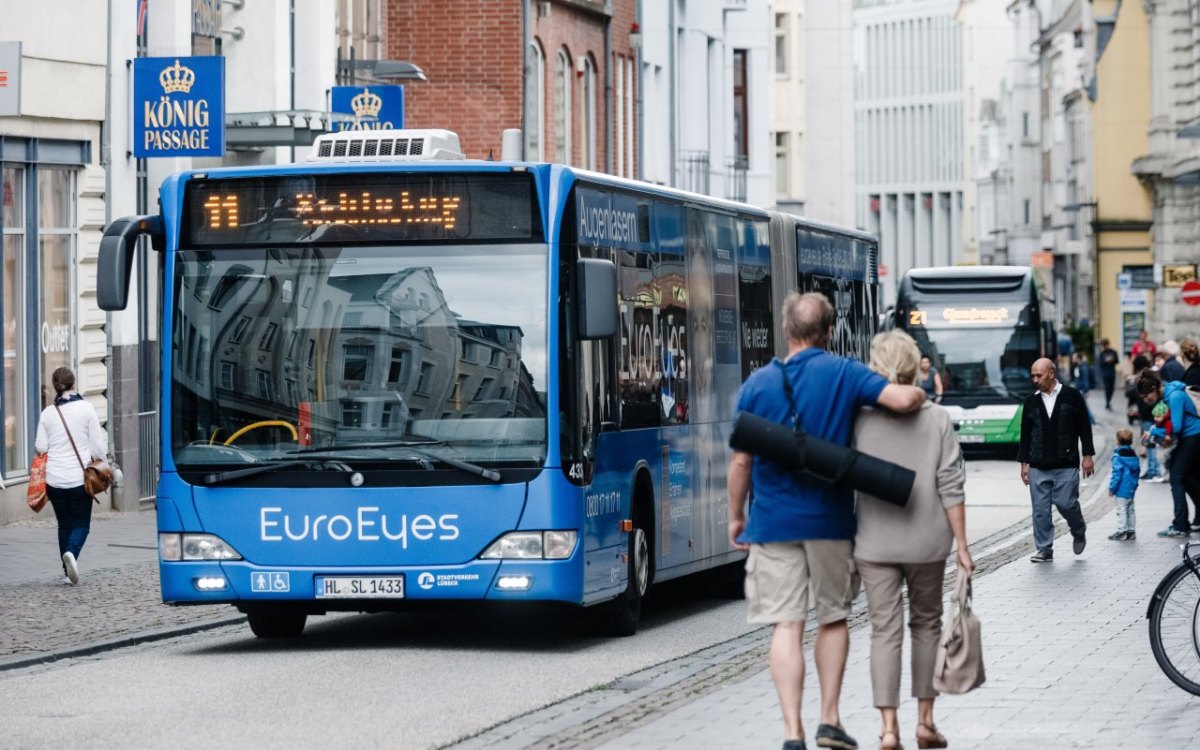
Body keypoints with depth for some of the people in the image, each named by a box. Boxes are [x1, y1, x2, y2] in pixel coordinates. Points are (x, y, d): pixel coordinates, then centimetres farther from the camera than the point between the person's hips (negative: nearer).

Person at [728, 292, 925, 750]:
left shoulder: (757, 384, 1)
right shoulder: (843, 374, -4)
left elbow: (740, 461, 2)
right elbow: (902, 399, -17)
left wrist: (736, 517, 14)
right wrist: (921, 395, 7)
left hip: (773, 521, 0)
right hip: (829, 520, 0)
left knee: (786, 626, -1)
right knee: (833, 618, 17)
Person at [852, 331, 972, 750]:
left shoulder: (861, 420, -6)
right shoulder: (937, 420, -5)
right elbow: (951, 488, -6)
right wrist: (961, 545, 0)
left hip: (875, 543, -1)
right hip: (926, 542, 1)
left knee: (885, 630, 2)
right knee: (926, 624, 16)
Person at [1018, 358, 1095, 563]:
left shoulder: (1071, 397, 1)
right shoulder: (1031, 402, 9)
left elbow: (1084, 427, 2)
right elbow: (1025, 434, 12)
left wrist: (1088, 455, -2)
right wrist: (1024, 462, 9)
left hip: (1066, 465, -3)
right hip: (1038, 467, 3)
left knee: (1066, 503, -7)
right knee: (1040, 509, 0)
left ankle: (1079, 533, 22)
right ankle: (1044, 549, 6)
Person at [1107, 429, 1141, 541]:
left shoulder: (1118, 456, -15)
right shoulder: (1134, 455, 9)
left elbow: (1116, 474, -18)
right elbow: (1137, 470, 16)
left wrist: (1112, 488, -11)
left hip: (1122, 489, -8)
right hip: (1131, 489, 8)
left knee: (1121, 510, -3)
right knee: (1130, 509, 16)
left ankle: (1122, 531, -2)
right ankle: (1131, 531, 20)